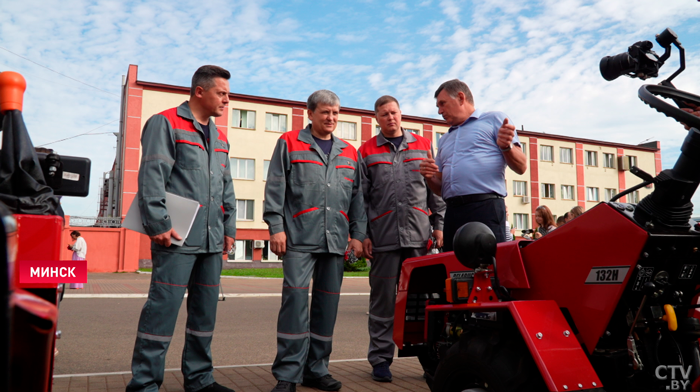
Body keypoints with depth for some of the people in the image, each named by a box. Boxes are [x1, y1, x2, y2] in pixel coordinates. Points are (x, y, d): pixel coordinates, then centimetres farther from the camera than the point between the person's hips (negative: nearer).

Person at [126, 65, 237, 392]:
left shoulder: (219, 138, 20)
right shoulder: (166, 123, -2)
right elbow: (151, 178, -10)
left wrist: (229, 227, 16)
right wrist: (158, 225, -16)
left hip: (211, 240, 8)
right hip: (178, 237, -7)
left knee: (206, 308, 11)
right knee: (163, 307, -5)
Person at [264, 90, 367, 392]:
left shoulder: (349, 152, 19)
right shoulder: (289, 144, 9)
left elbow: (357, 197, 18)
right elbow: (275, 189, 1)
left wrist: (357, 234, 10)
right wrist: (276, 227, -8)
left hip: (335, 241, 4)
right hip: (300, 239, -4)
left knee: (327, 304, 6)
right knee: (295, 298, -12)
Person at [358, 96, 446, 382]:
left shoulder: (423, 146, 15)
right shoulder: (367, 152, 10)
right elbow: (360, 198, 6)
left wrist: (439, 225, 6)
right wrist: (362, 235, -1)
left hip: (420, 236, 1)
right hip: (384, 238, -1)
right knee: (383, 300, 4)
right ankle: (380, 358, 14)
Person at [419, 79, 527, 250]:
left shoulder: (495, 119, 11)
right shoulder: (445, 140, 27)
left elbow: (521, 167, 2)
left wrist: (506, 147, -17)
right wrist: (430, 177, 5)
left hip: (485, 208, -5)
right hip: (452, 214, 6)